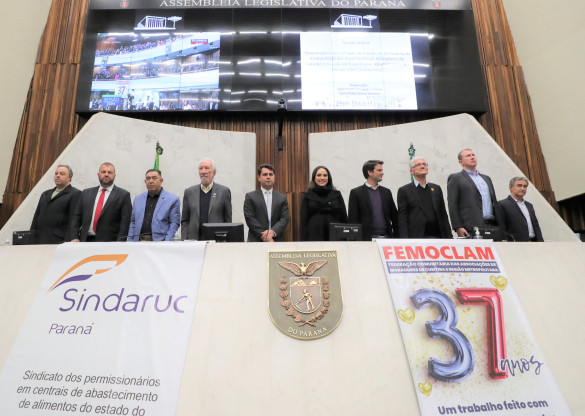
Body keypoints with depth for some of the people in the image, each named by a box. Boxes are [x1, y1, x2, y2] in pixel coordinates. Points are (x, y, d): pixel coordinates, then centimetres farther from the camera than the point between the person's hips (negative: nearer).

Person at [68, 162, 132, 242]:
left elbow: (125, 223, -4)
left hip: (109, 243, -3)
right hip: (85, 241, 4)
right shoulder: (86, 193, 16)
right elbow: (76, 217, 15)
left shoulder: (123, 195, 2)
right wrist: (74, 238, 2)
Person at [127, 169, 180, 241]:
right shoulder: (138, 199, 16)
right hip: (139, 241, 4)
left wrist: (166, 245, -12)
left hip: (159, 241, -3)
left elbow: (174, 224, -3)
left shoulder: (173, 199, 1)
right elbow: (133, 223, 18)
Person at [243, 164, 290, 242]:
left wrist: (273, 231, -14)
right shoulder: (250, 197, 5)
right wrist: (264, 236, -11)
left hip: (277, 240, 2)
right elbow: (250, 219, -3)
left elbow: (284, 219, 3)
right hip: (256, 240, -2)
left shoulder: (282, 198, 11)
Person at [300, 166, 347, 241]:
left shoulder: (337, 195, 9)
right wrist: (304, 239, -2)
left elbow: (344, 218, 9)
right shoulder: (308, 196, 7)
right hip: (314, 237, -1)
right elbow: (303, 220, 5)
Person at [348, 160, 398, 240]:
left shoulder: (386, 192, 14)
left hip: (386, 237, 4)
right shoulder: (356, 193, 1)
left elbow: (395, 217, 16)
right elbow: (352, 219, -3)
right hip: (367, 238, -4)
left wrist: (396, 238, 9)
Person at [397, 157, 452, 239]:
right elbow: (402, 219, -2)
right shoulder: (404, 191, 3)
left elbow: (443, 215, 16)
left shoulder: (436, 188, 16)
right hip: (416, 238, -4)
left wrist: (449, 236, 10)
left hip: (437, 235, 4)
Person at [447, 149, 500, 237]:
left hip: (491, 226, 6)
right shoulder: (455, 178, 4)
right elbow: (452, 205, -5)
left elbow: (494, 203, 24)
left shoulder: (486, 178, 25)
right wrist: (458, 228, -14)